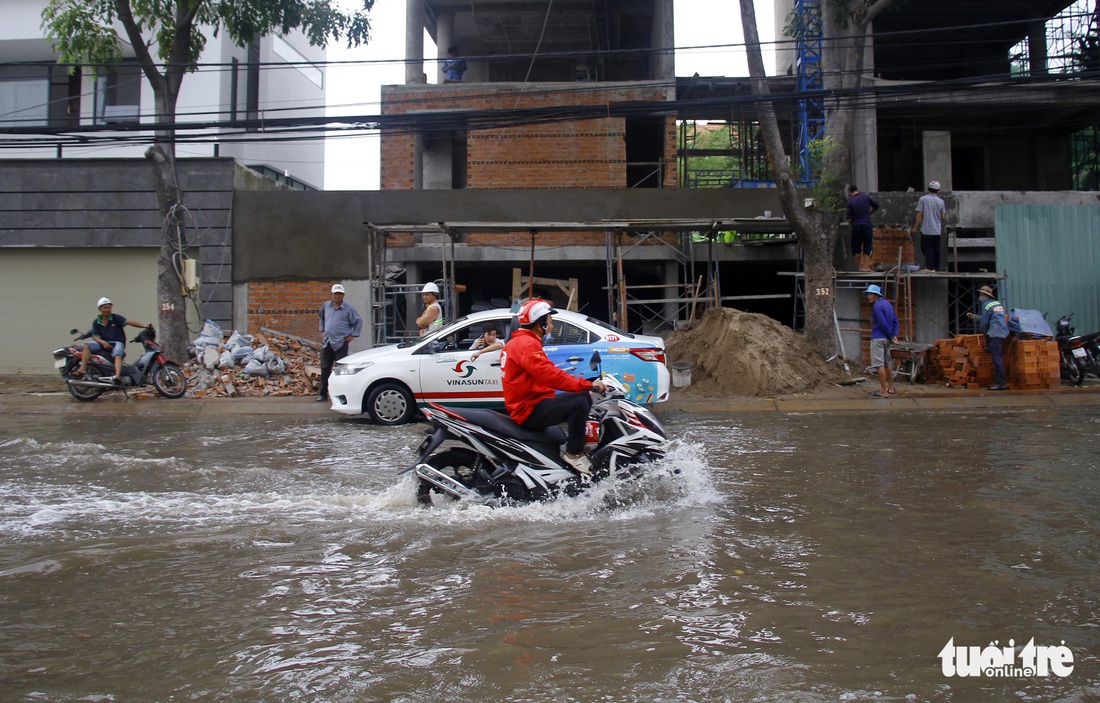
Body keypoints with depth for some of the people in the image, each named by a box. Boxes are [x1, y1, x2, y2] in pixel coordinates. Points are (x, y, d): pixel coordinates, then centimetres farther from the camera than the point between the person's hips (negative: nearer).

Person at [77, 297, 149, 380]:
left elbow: (128, 322, -14)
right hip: (104, 343, 4)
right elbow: (95, 336, 2)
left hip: (118, 343, -3)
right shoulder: (96, 322, 8)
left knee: (117, 355, -33)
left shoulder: (115, 318, -1)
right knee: (87, 345, -19)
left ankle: (117, 376, -55)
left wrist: (144, 326, -27)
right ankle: (82, 369, -25)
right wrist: (102, 342, -21)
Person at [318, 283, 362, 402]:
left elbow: (359, 321, 0)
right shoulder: (326, 306, 8)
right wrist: (322, 330, 20)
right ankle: (323, 394, 15)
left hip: (341, 343, -4)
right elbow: (321, 317, 26)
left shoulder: (348, 309, -5)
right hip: (326, 342, 5)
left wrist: (353, 335, -4)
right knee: (325, 369, 8)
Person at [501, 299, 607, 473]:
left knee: (584, 397, 13)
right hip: (530, 410, -11)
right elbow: (548, 375, -29)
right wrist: (588, 384, -29)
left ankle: (572, 438, 11)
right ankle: (574, 453, -17)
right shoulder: (527, 343, -17)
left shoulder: (518, 342, 19)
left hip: (529, 403, 11)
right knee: (579, 403, -27)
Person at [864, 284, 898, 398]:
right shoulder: (887, 303, 14)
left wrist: (890, 336, -9)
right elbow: (895, 320, 12)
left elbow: (883, 323, -18)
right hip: (886, 338, 10)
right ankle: (891, 388, 26)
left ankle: (883, 391, -7)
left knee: (879, 364, -6)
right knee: (886, 364, 18)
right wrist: (894, 335, 4)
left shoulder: (877, 305, -14)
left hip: (878, 338, -10)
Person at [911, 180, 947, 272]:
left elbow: (919, 214, -9)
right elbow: (943, 217, 4)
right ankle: (936, 268, 15)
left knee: (927, 248, 2)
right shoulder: (941, 201, 3)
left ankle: (930, 267, -1)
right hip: (937, 230, 4)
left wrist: (915, 227, -4)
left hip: (926, 229, -4)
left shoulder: (923, 199, -7)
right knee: (936, 250, 10)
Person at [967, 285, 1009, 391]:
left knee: (997, 359, -10)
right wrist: (974, 316, 37)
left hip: (995, 334, -10)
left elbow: (984, 321, -5)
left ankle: (1001, 384, -13)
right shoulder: (998, 303, 20)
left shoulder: (986, 305, -7)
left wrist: (982, 332, 11)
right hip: (1003, 333, 10)